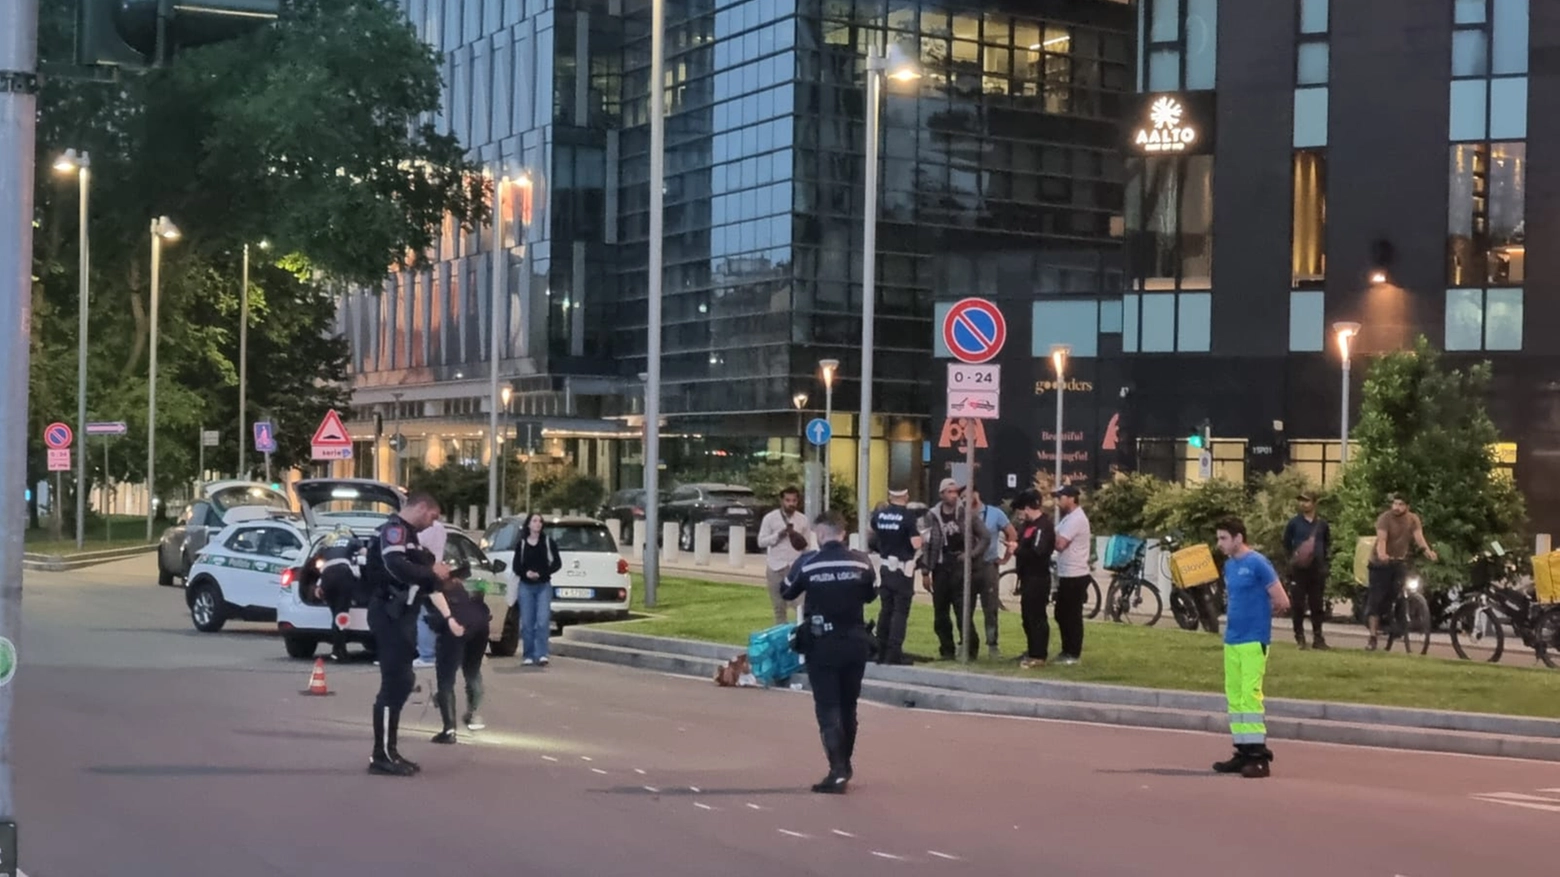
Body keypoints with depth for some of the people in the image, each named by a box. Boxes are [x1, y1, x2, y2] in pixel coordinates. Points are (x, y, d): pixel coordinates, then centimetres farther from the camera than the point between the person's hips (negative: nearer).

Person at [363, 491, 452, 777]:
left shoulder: (409, 535, 20)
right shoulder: (394, 529, -13)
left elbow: (421, 578, 20)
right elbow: (396, 566, -29)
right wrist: (432, 572, -18)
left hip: (402, 615, 11)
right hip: (389, 615, -11)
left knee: (402, 682, 13)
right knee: (394, 683, -10)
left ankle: (389, 752, 19)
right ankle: (381, 756, -7)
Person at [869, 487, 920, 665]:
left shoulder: (879, 514, 1)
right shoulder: (907, 516, -16)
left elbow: (873, 534, 20)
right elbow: (916, 544, -20)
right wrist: (919, 537, -1)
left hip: (886, 566, 6)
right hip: (903, 568, -6)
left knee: (886, 609, 13)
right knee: (900, 611, -3)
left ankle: (881, 651, 16)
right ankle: (894, 653, -7)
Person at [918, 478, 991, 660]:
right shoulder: (932, 516, 4)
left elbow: (985, 537, 5)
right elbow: (926, 545, 5)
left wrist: (972, 554, -5)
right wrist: (925, 572, 2)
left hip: (960, 567, -3)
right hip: (940, 568, 3)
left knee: (962, 610, -11)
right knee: (940, 614, 5)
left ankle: (971, 648, -5)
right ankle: (947, 650, 13)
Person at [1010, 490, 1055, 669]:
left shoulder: (1043, 526, -17)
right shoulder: (1029, 524, 14)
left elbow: (1037, 552, -26)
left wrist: (1017, 550, -15)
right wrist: (1014, 546, 2)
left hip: (1038, 578, -10)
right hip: (1028, 577, 10)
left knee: (1036, 616, -6)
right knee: (1028, 615, 16)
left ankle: (1038, 656, -2)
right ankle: (1032, 651, 25)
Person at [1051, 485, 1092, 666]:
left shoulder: (1076, 519, -17)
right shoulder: (1069, 517, 17)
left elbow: (1059, 544, -22)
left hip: (1075, 576, -10)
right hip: (1066, 575, 10)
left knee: (1073, 616, -3)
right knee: (1062, 615, 15)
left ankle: (1074, 654, 3)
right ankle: (1067, 651, 23)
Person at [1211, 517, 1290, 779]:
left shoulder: (1257, 564, -12)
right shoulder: (1229, 565, 11)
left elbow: (1282, 603, -10)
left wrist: (1260, 615, 3)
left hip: (1253, 640, -8)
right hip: (1231, 639, 8)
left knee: (1250, 695, -10)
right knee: (1234, 696, 9)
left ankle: (1259, 755, -7)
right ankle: (1244, 752, 16)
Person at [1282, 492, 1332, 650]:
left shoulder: (1322, 523, 6)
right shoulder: (1294, 523, 0)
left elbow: (1328, 542, 20)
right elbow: (1286, 543, 9)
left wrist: (1326, 555, 8)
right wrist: (1292, 556, -2)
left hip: (1317, 568, 2)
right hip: (1299, 568, -2)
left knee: (1317, 604, 6)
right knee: (1298, 604, -3)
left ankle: (1318, 637, 13)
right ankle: (1300, 637, 4)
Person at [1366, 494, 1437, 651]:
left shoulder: (1413, 519, -6)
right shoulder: (1385, 518, -16)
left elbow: (1419, 536, -22)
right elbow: (1381, 539, -31)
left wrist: (1428, 551, -43)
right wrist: (1381, 554, -53)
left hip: (1400, 562, 3)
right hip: (1381, 563, -3)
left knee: (1400, 595, -14)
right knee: (1376, 600, -6)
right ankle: (1372, 637, -4)